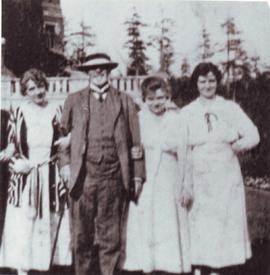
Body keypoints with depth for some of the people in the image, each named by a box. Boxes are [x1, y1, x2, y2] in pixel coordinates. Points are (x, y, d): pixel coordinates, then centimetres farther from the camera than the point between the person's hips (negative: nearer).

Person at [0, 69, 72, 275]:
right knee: (23, 225, 0)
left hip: (51, 178, 1)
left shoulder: (56, 113, 3)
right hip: (25, 178, -1)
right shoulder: (18, 114, 1)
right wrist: (17, 164, -12)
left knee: (50, 224, 5)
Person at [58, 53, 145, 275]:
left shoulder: (125, 102, 12)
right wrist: (65, 163, 0)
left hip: (113, 178, 0)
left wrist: (138, 175, 3)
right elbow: (63, 134, 14)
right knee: (82, 235, 3)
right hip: (83, 176, 0)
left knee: (111, 237, 2)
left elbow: (135, 140, 9)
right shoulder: (74, 100, 14)